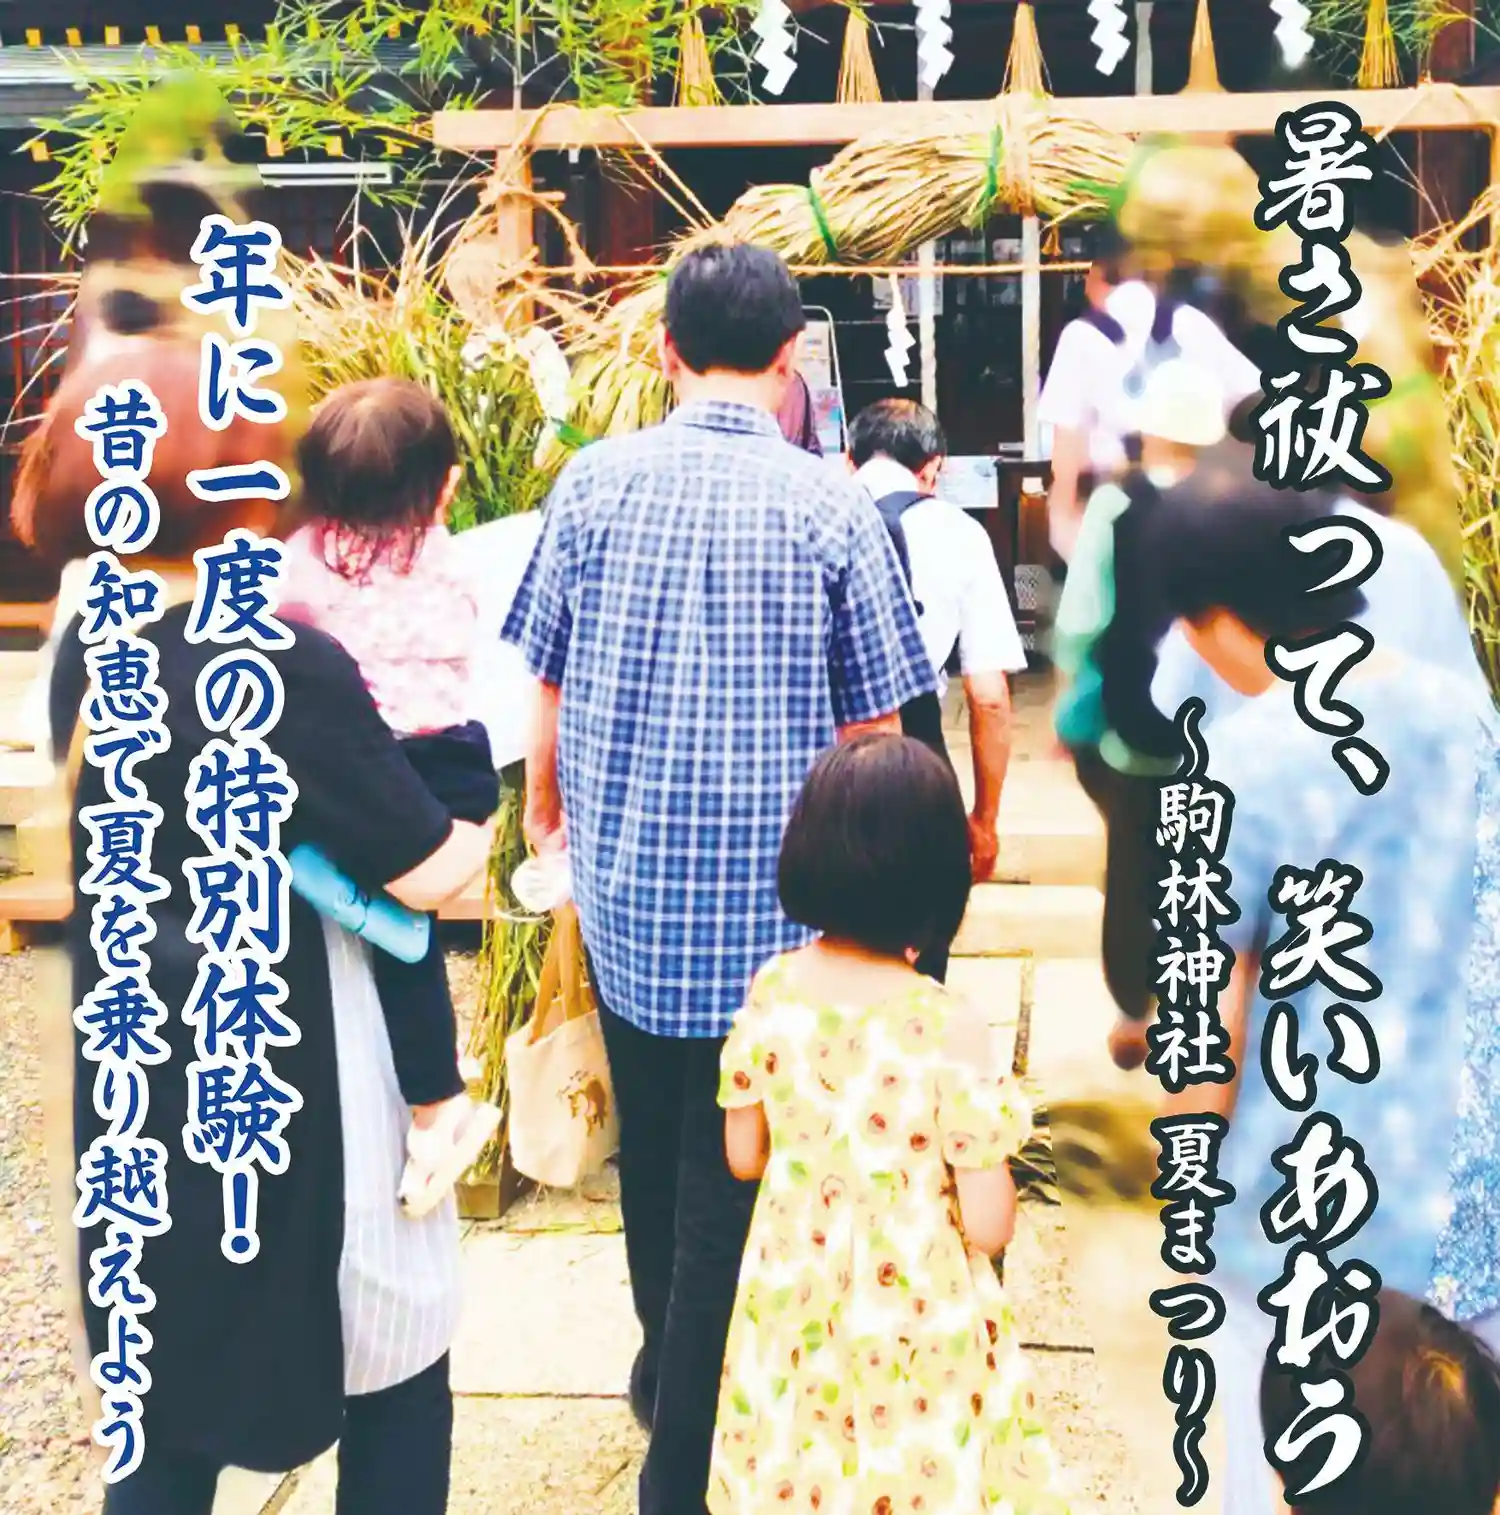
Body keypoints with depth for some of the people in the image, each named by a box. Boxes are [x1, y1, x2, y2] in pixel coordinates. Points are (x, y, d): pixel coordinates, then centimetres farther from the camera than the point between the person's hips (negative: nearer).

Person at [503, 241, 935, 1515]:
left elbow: (548, 681, 3)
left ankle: (662, 1372, 44)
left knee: (652, 1145, 23)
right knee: (730, 1170, 7)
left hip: (623, 882, 4)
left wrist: (547, 806, 22)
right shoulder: (829, 506, -10)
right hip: (772, 900, -3)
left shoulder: (595, 482, -4)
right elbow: (873, 728, -6)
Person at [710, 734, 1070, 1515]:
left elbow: (744, 1157, 0)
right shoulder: (950, 1030, -24)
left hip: (793, 1308, 4)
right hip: (915, 1323, -4)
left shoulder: (771, 991, -12)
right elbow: (989, 1226, -18)